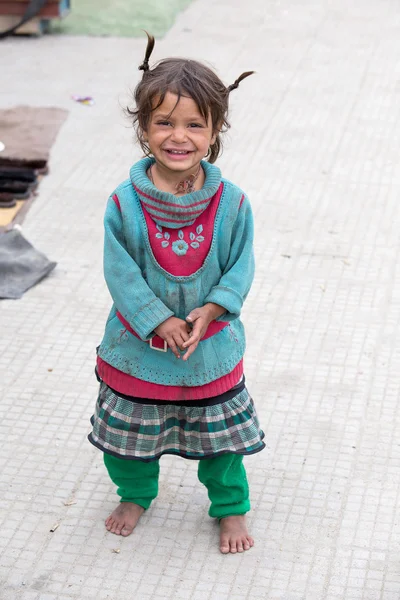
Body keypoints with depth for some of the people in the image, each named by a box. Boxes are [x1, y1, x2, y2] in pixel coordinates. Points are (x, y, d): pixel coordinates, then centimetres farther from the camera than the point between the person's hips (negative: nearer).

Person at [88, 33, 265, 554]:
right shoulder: (125, 203, -17)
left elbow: (241, 267, -7)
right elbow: (120, 272, -13)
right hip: (138, 346, 1)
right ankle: (135, 494, 47)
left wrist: (211, 310, -21)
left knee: (220, 433, 15)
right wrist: (160, 321, -21)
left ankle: (231, 507, 39)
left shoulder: (231, 203, -15)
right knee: (128, 431, 19)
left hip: (212, 349, 0)